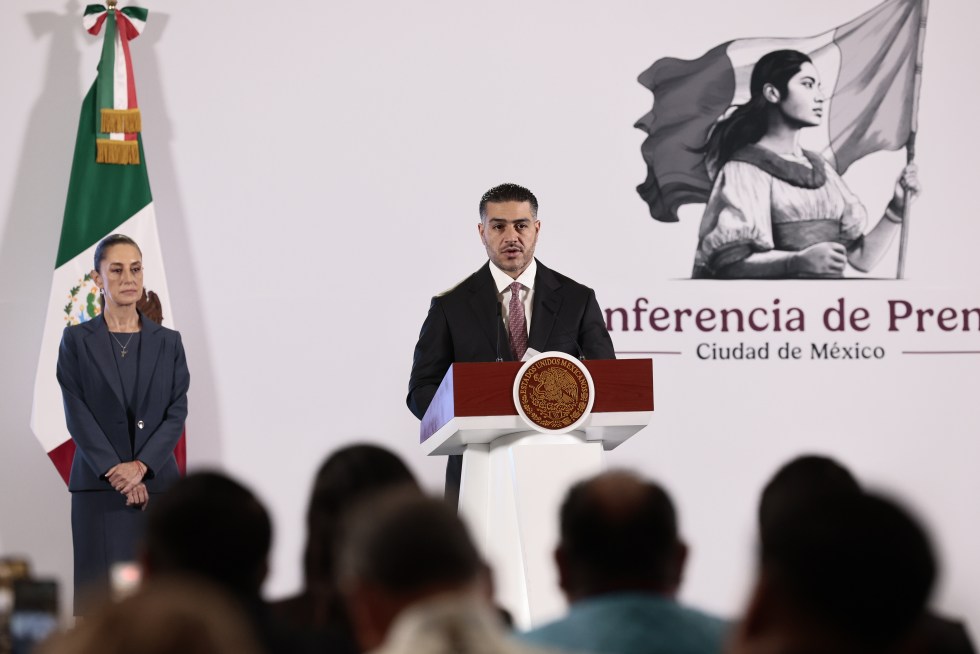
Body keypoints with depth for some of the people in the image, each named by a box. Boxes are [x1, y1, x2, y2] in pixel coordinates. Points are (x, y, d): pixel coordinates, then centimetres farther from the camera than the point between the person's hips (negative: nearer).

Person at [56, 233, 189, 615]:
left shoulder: (168, 342, 10)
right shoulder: (76, 340, 4)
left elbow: (177, 411, 2)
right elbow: (77, 414, -3)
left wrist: (141, 465, -12)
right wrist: (115, 471, -13)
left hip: (157, 482, 2)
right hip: (99, 487, -2)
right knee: (103, 591, -5)